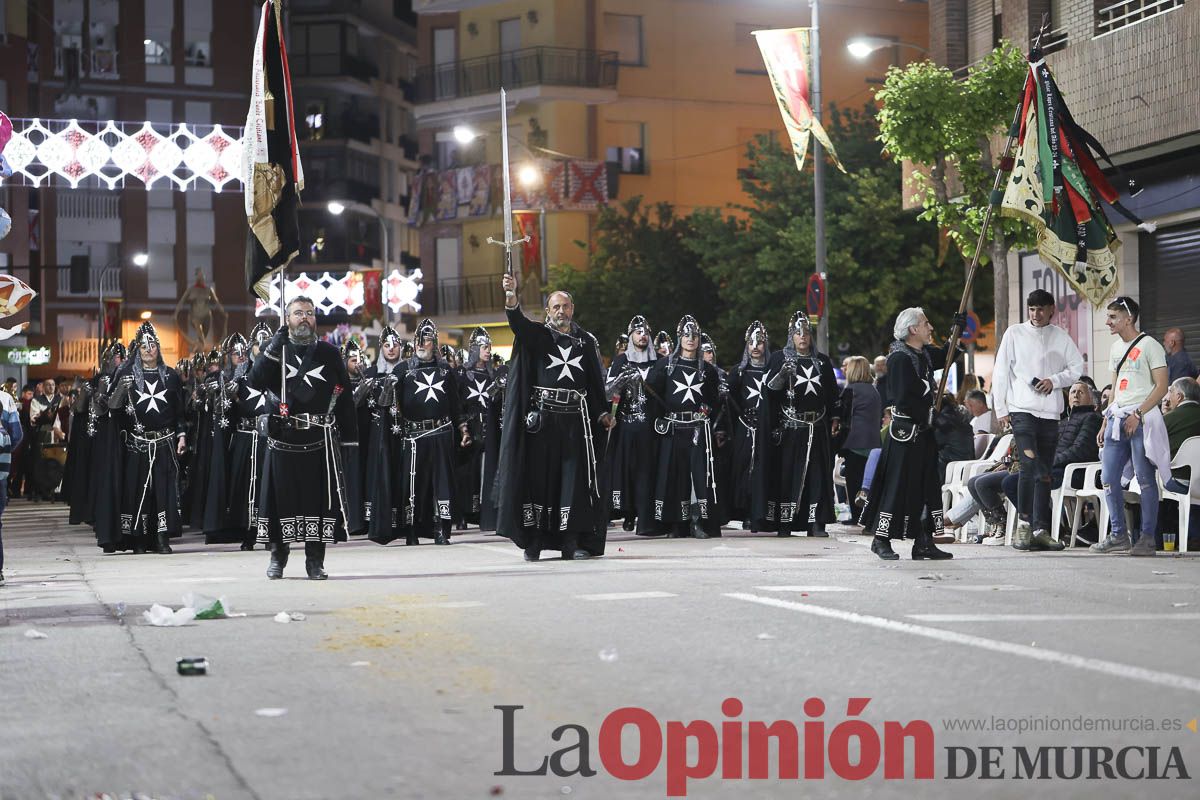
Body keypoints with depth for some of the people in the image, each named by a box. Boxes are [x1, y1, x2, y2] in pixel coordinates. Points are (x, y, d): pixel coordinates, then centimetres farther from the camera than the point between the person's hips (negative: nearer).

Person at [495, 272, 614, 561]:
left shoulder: (586, 341, 16)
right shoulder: (537, 335, 7)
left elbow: (596, 382, 19)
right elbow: (517, 322, -14)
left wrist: (602, 413, 9)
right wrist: (511, 297, -33)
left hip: (575, 419, 2)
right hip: (542, 418, -2)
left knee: (574, 477, -2)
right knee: (537, 475, -2)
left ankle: (572, 542, 0)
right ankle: (533, 541, 2)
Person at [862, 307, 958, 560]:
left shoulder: (925, 354, 11)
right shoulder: (899, 358, -16)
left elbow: (943, 358, 33)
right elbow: (903, 399, -22)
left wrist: (957, 331, 22)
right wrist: (927, 412, -13)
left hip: (923, 432, 9)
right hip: (905, 432, -9)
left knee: (928, 486, 9)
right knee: (898, 485, -4)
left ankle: (924, 543, 14)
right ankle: (881, 540, 6)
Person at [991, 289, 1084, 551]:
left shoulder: (1061, 337, 10)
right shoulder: (1015, 334, 4)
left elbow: (1077, 367, 11)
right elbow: (1000, 372, 3)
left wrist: (1054, 381, -7)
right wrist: (1000, 408, -2)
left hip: (1050, 412, 3)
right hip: (1022, 409, -3)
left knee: (1044, 472, 6)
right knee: (1029, 464, -19)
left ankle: (1040, 530, 9)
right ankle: (1024, 523, -11)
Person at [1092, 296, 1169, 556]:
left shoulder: (1149, 345, -5)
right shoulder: (1116, 348, 18)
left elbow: (1161, 386, -10)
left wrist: (1137, 414, -18)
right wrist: (1105, 424, 17)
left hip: (1142, 419, -8)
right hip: (1117, 418, 8)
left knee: (1145, 478, -6)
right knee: (1108, 478, 3)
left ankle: (1147, 537, -2)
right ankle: (1118, 536, 10)